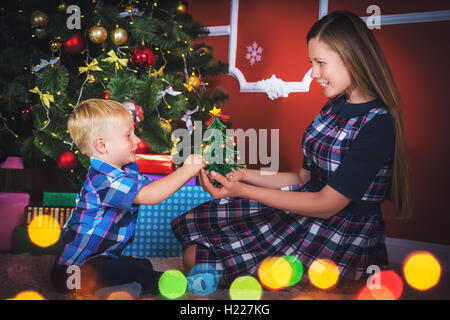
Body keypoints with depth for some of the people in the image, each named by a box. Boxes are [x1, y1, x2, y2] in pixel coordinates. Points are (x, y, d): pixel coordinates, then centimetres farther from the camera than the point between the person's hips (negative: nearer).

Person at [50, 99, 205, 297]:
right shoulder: (102, 180, -26)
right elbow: (148, 195, -36)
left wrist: (188, 170, -1)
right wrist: (185, 171, -31)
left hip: (104, 256, 10)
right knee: (134, 270, -28)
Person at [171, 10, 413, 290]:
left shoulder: (378, 123, -21)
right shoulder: (336, 106, 7)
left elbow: (327, 203, -23)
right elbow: (305, 177, 10)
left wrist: (243, 190, -23)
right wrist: (243, 175, 1)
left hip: (342, 243, -8)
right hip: (306, 207, 8)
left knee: (197, 259, -9)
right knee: (192, 224, 4)